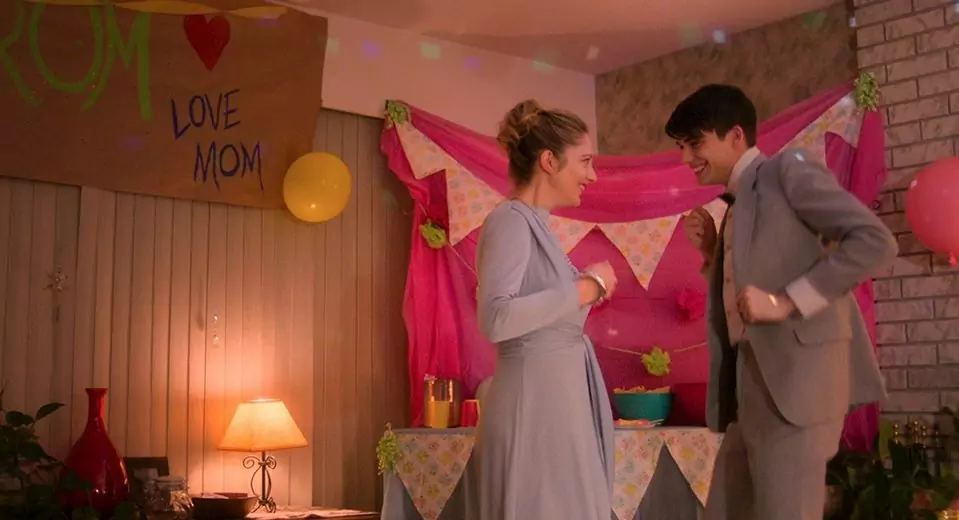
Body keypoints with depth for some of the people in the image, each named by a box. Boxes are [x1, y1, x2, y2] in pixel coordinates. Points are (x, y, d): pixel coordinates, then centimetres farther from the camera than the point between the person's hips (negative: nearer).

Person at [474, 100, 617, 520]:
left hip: (558, 398, 9)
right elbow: (496, 319, -25)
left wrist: (590, 288, 12)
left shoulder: (535, 224, 16)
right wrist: (585, 288, -19)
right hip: (534, 401, -9)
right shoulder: (511, 219, -11)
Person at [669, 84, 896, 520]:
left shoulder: (789, 169, -2)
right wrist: (713, 251, 8)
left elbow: (875, 240, -14)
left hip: (796, 378, -9)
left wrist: (787, 301, -18)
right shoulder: (736, 206, 22)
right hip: (748, 388, 9)